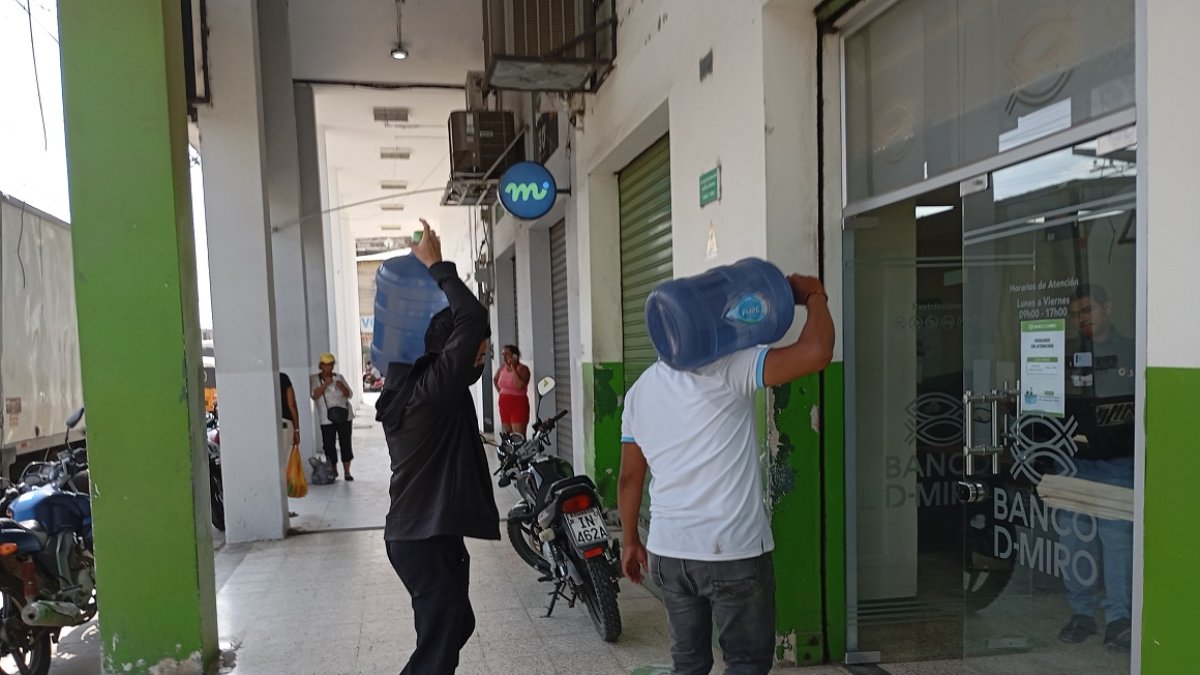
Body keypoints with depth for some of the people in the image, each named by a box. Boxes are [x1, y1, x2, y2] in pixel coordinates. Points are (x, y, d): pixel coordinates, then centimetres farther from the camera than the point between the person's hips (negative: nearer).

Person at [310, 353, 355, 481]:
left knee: (346, 443, 1)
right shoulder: (314, 379, 2)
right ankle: (333, 471, 14)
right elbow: (314, 395, -11)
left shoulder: (339, 377, 7)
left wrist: (342, 387, -14)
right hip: (326, 419, -1)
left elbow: (349, 395, 5)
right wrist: (325, 384, -21)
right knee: (329, 445, -2)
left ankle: (347, 472, 8)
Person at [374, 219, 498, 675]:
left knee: (455, 626, 22)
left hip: (423, 533, 10)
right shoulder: (433, 389, -21)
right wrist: (437, 265, -14)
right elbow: (473, 319, -25)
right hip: (428, 540, -10)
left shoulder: (420, 386, 7)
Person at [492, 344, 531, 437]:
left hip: (518, 406, -7)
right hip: (504, 406, 7)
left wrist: (513, 368, -22)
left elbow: (520, 386, -28)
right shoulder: (502, 369, 9)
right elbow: (495, 380, 31)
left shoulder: (522, 369, -11)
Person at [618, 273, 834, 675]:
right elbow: (815, 353, -20)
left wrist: (631, 542, 22)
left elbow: (629, 477, 12)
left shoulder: (640, 390, 9)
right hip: (733, 552, -6)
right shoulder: (726, 367, -11)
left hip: (667, 551, 6)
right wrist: (814, 296, -2)